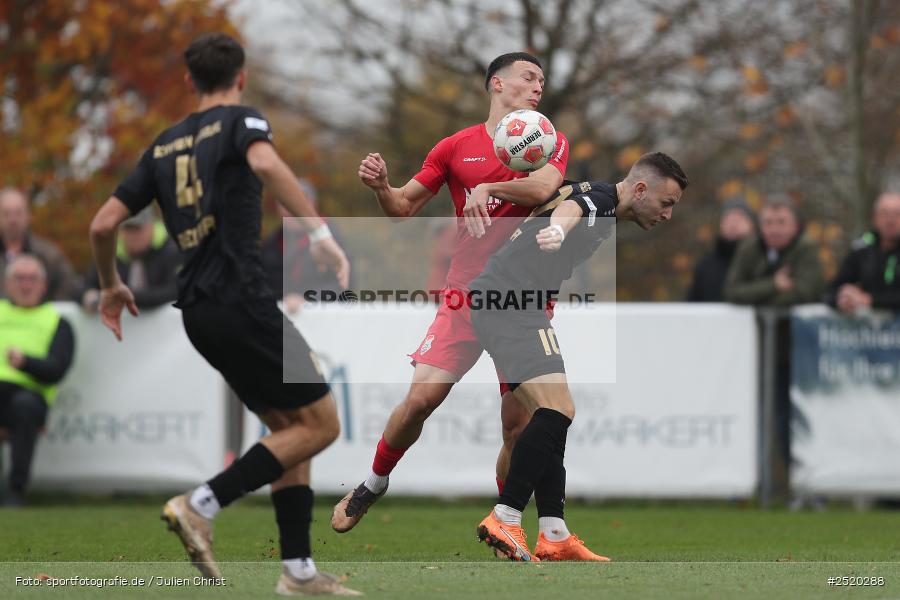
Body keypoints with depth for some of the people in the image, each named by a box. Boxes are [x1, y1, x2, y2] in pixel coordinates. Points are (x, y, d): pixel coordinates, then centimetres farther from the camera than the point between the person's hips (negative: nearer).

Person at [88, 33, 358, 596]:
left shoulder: (165, 144, 19)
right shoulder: (240, 120, 0)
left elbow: (104, 223, 17)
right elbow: (266, 163, -24)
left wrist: (112, 287, 34)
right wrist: (321, 233, -27)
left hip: (198, 311, 8)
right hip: (241, 298, -8)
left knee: (289, 426, 14)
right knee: (321, 423, -3)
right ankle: (203, 506, -13)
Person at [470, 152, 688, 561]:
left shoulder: (604, 210, 17)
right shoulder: (597, 199, -15)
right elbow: (568, 208, -39)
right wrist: (557, 230, -58)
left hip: (512, 306, 11)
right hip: (509, 305, -11)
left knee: (550, 419, 12)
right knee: (557, 410, -20)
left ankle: (554, 538, 11)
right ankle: (504, 520, -21)